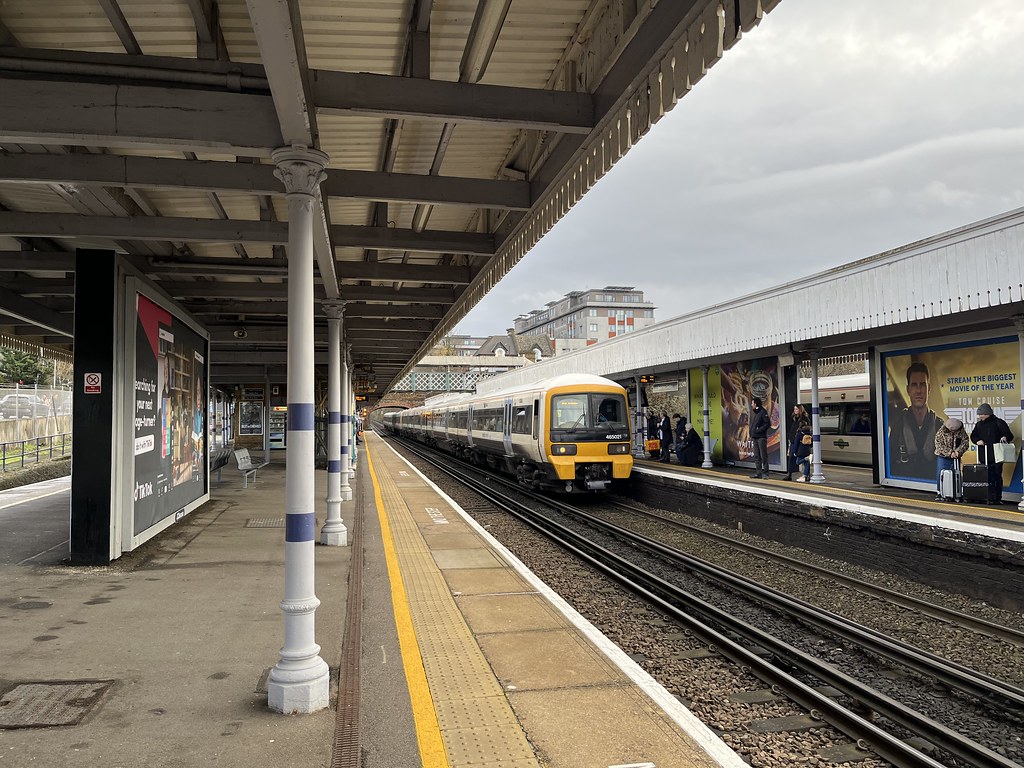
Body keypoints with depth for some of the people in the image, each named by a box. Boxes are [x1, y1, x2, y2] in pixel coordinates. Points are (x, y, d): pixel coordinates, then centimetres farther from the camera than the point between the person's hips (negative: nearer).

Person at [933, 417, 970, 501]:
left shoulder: (961, 431, 0)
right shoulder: (941, 432, -8)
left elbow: (965, 441, -5)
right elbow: (939, 445, -12)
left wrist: (958, 451, -20)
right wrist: (949, 453, -21)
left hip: (955, 457, 2)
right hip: (943, 457, -2)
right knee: (940, 475, -5)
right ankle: (939, 493, 3)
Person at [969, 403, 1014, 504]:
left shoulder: (999, 423, -2)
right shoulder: (979, 424, 13)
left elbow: (1010, 436, -2)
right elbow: (973, 436, 20)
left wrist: (1005, 437, -24)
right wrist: (977, 441, -1)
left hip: (996, 456, -4)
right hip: (984, 456, 4)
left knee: (997, 476, 1)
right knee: (988, 478, 2)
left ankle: (998, 498, 6)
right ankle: (990, 498, 5)